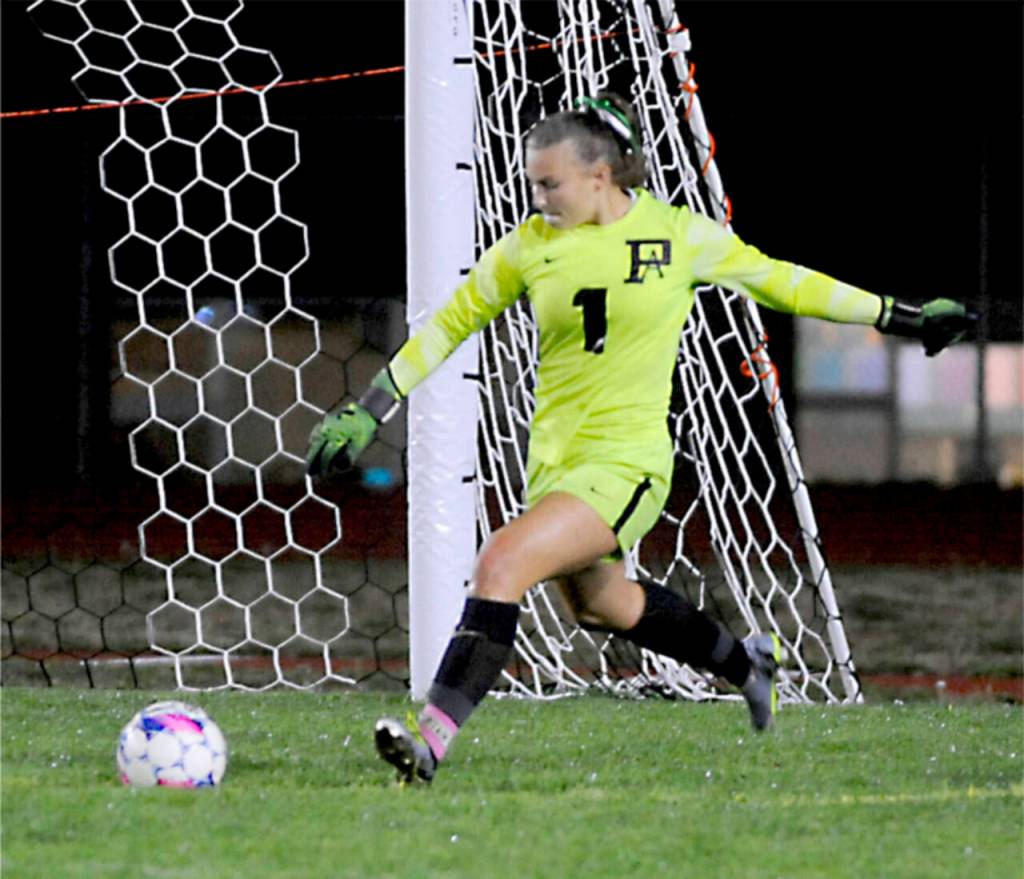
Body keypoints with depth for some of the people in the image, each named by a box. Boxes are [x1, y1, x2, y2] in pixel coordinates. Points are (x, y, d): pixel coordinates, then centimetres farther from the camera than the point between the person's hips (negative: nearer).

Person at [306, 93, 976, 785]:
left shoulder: (680, 234, -7)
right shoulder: (530, 245, 0)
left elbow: (776, 281, 7)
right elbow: (452, 323, 10)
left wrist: (904, 317, 10)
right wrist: (366, 412, 7)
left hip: (627, 461, -6)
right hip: (552, 459, 6)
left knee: (501, 565, -24)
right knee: (598, 602, 24)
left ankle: (432, 741, -25)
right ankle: (747, 661, 51)